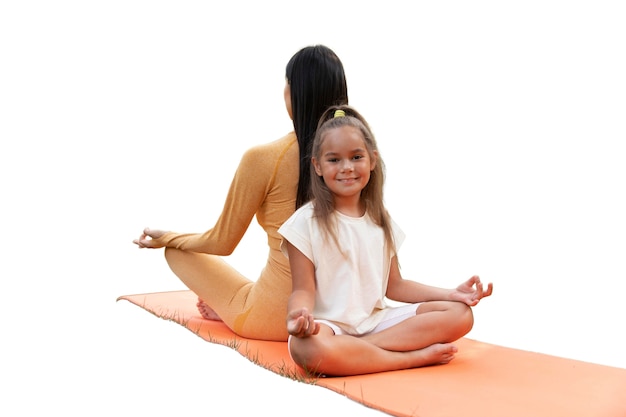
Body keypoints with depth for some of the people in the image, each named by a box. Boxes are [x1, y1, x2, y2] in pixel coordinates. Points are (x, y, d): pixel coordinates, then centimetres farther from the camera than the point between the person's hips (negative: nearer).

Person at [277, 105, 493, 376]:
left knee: (460, 314, -10)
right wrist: (299, 313, -32)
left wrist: (452, 293, 3)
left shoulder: (380, 221, 11)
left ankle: (356, 349, -21)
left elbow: (394, 286, 13)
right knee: (307, 349, -40)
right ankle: (416, 357, -23)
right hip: (328, 324, -5)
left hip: (377, 320, 5)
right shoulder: (306, 222, -6)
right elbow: (304, 290, -8)